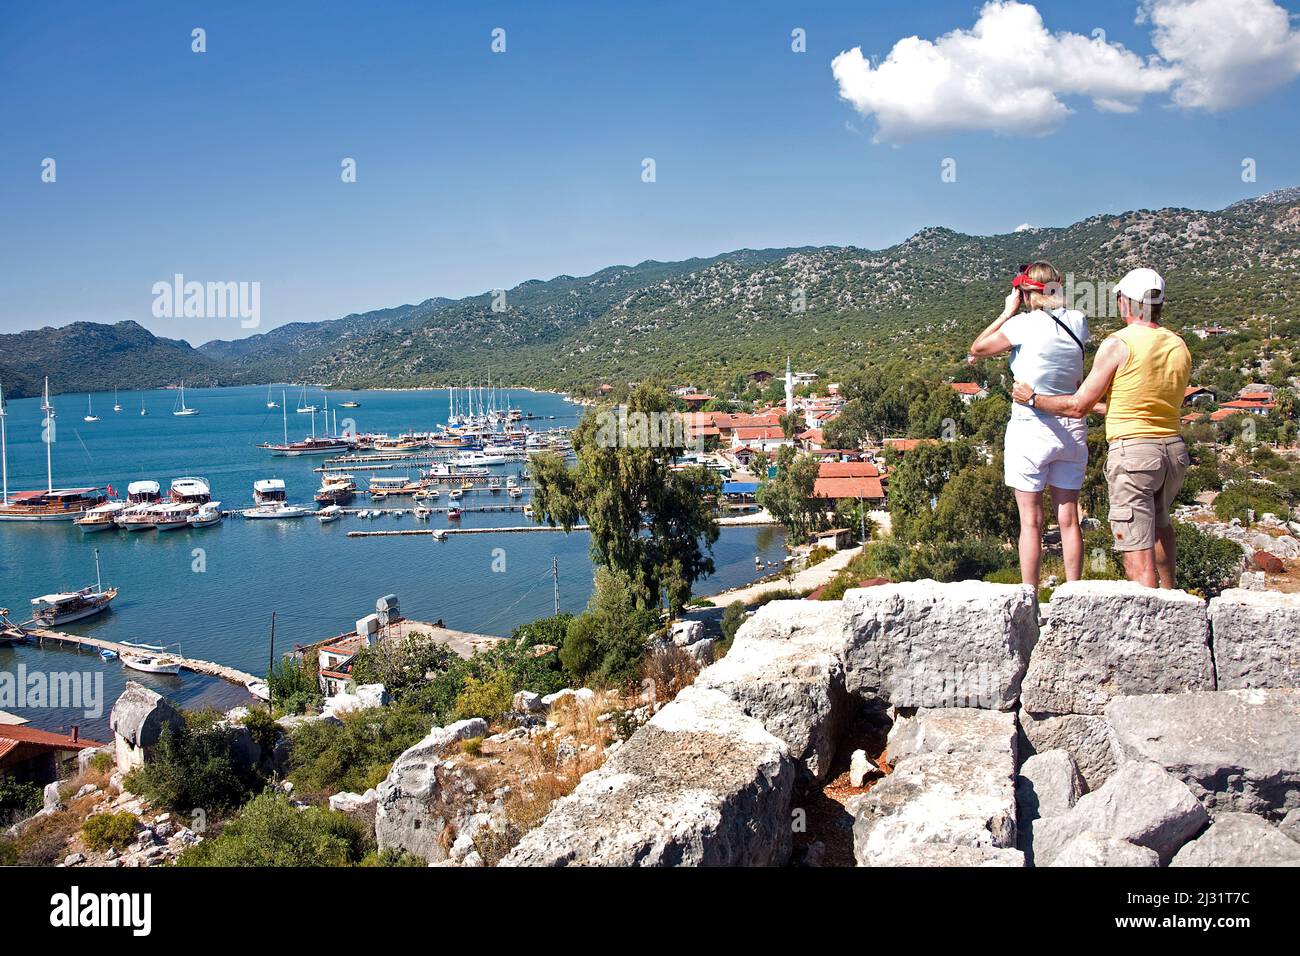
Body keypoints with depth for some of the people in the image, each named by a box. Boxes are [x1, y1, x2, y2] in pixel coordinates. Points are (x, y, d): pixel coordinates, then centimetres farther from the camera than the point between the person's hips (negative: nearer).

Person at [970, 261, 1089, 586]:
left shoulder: (1024, 324, -13)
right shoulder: (1077, 321, 1)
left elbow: (976, 348, 0)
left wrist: (1007, 313, 7)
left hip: (1030, 428, -5)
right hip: (1072, 429, 5)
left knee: (1031, 521, 2)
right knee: (1069, 519, 10)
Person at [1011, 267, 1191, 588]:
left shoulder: (1118, 344, -11)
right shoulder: (1179, 347, 10)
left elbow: (1077, 407, -9)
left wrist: (1033, 398, 7)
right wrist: (1098, 404, 28)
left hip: (1132, 450, -8)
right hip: (1174, 448, 8)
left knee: (1138, 549, -4)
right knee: (1159, 520, 33)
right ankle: (1169, 593, 48)